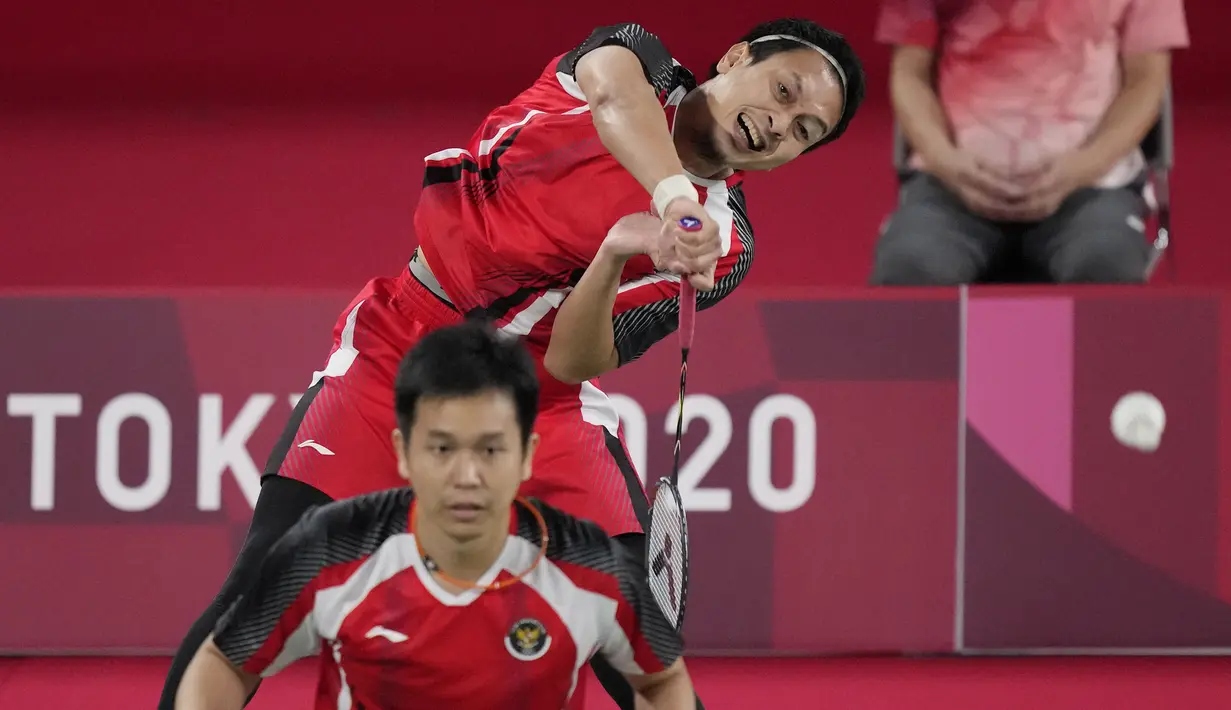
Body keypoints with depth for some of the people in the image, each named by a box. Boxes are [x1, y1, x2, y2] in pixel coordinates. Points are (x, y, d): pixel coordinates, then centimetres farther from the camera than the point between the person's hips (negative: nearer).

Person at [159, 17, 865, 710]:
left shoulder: (723, 246, -5)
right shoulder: (641, 62, -5)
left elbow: (571, 362, -14)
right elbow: (613, 94, -33)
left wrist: (615, 261, -33)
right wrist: (673, 193, -50)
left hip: (540, 393, 1)